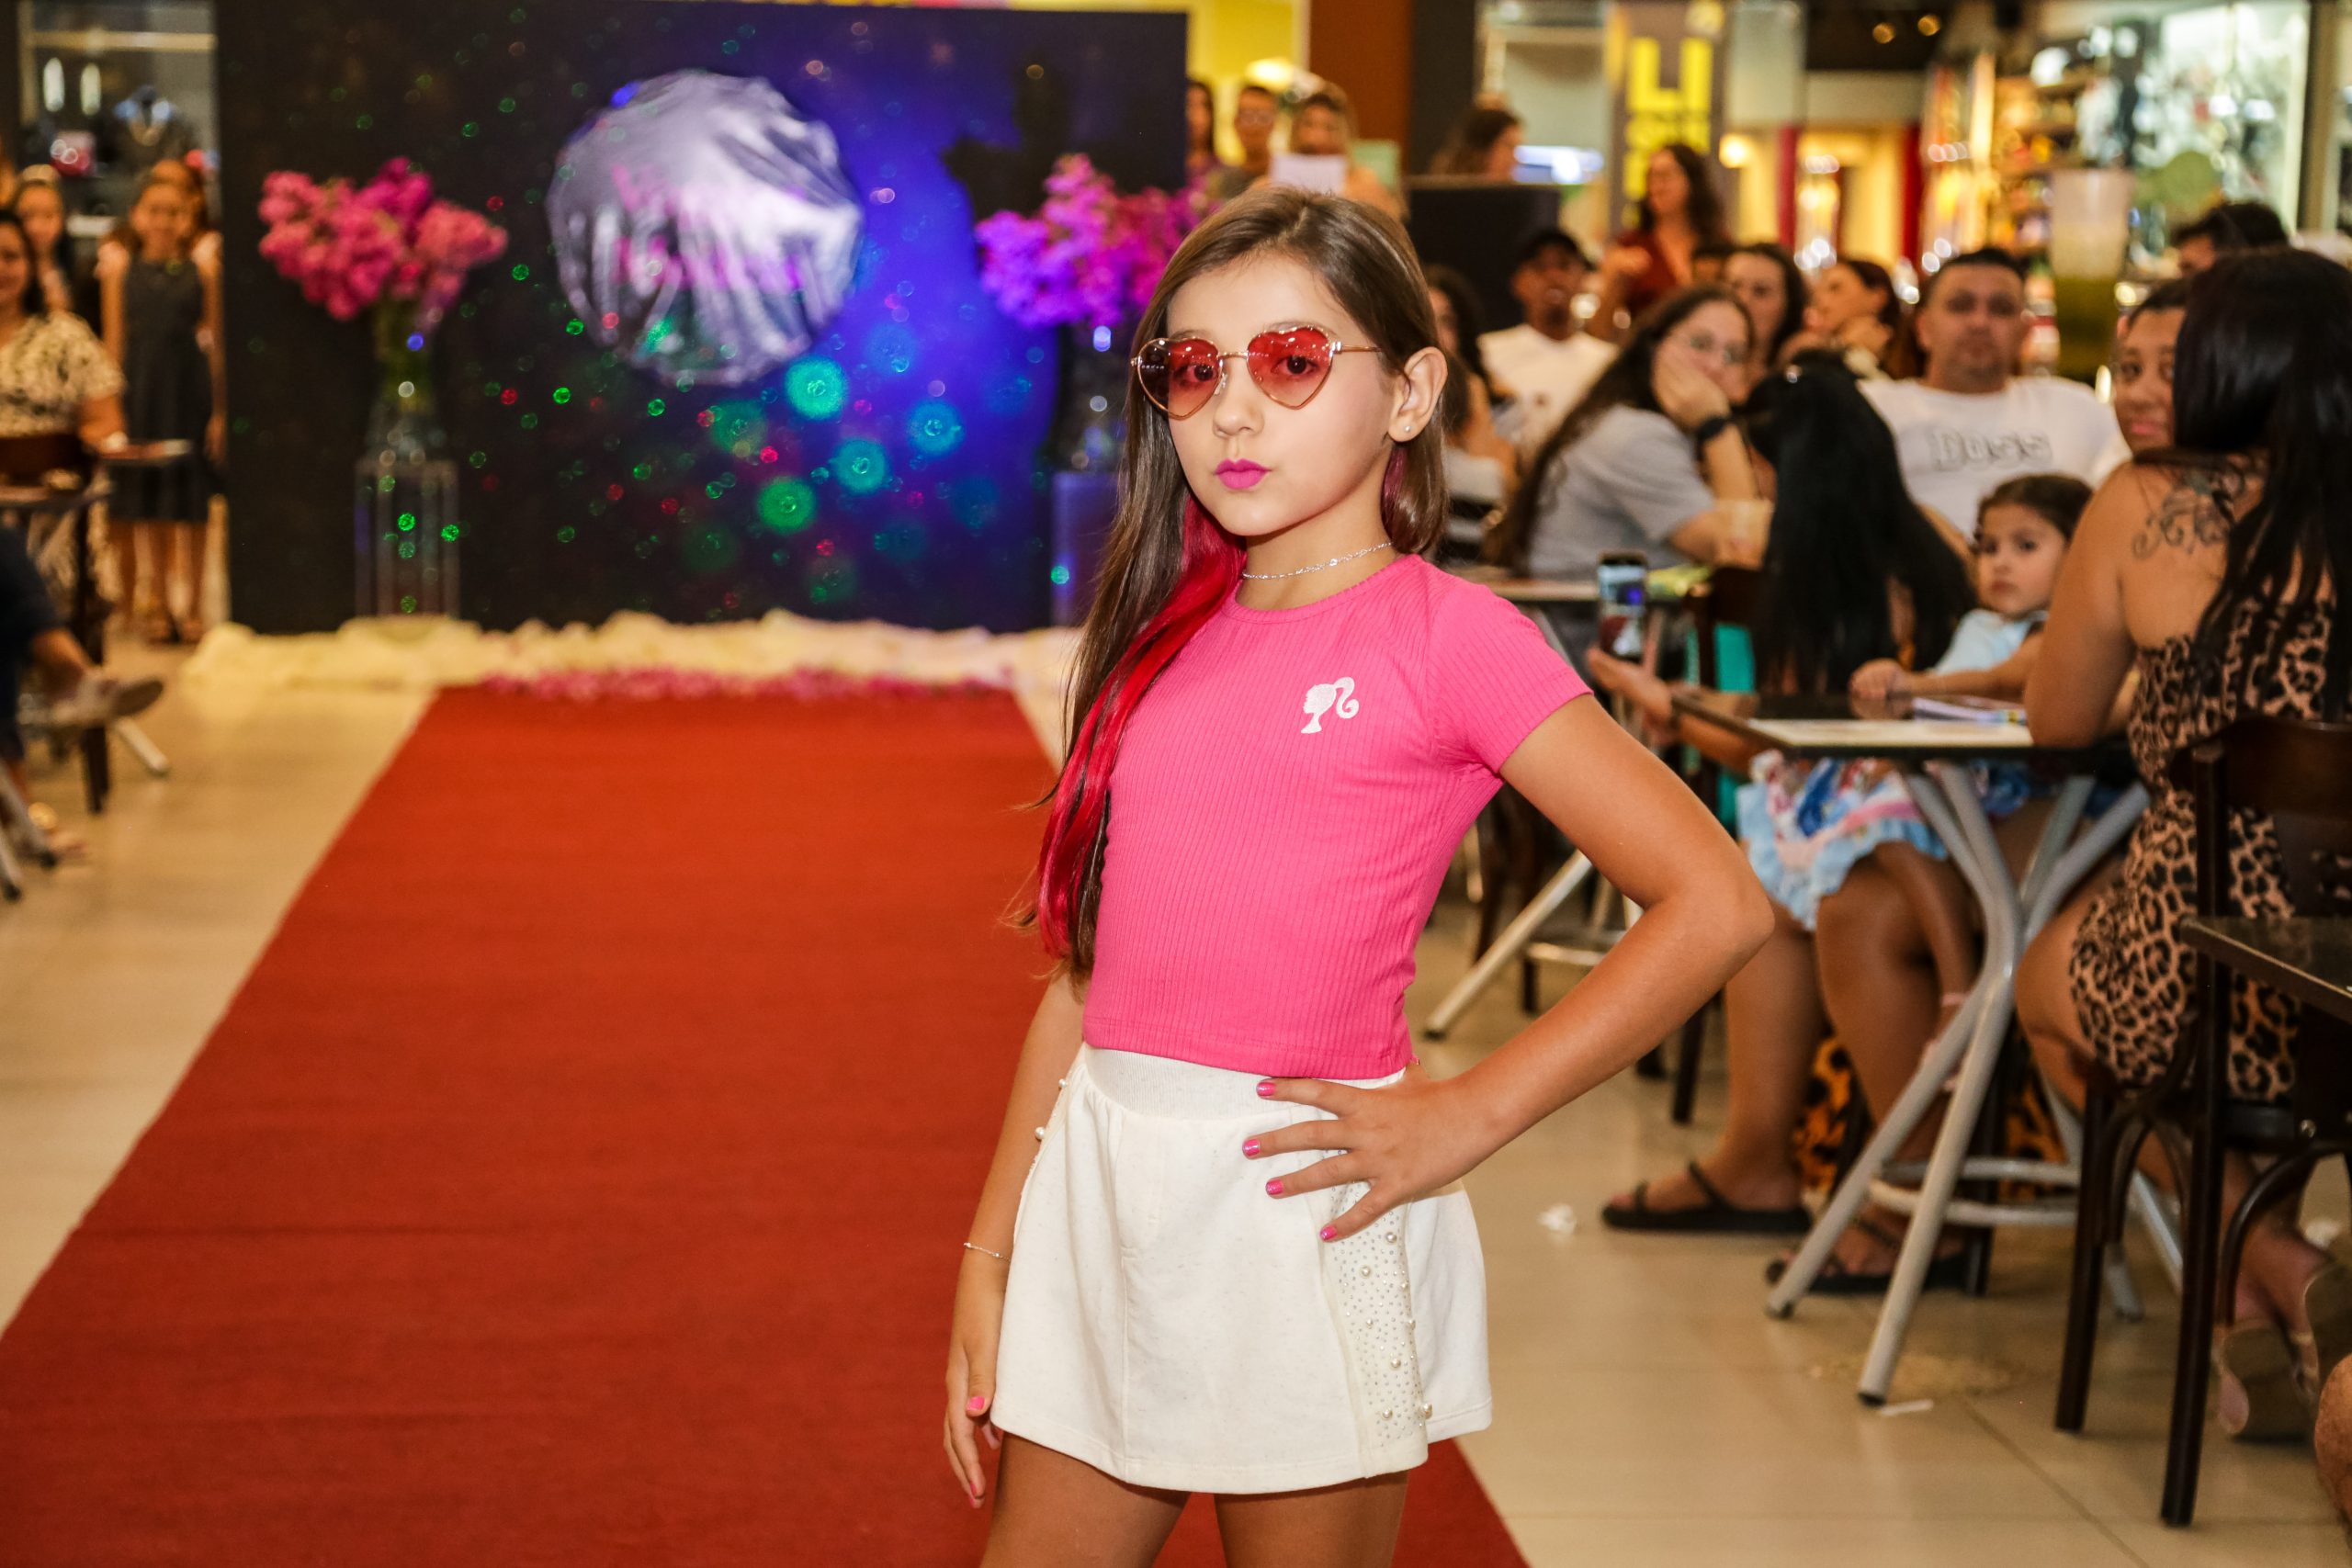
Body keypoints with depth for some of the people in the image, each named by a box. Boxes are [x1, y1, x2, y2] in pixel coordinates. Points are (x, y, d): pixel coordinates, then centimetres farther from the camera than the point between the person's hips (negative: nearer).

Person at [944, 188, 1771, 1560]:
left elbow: (1713, 904, -13)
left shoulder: (1443, 635, -7)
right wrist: (990, 1256, 11)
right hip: (1100, 1183, 5)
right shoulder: (1169, 639, 10)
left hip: (1293, 1198, -5)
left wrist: (1467, 1114, -13)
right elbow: (1086, 968, 12)